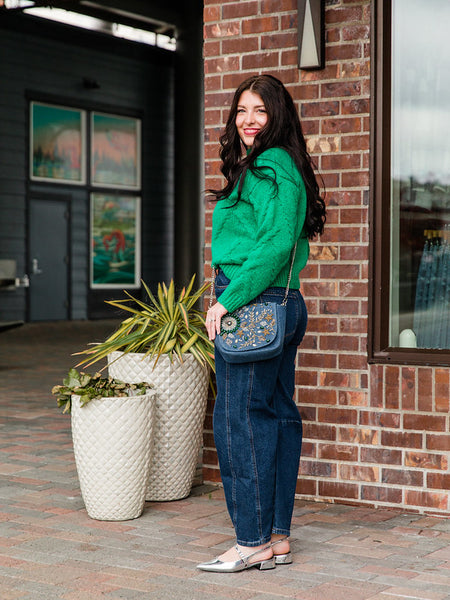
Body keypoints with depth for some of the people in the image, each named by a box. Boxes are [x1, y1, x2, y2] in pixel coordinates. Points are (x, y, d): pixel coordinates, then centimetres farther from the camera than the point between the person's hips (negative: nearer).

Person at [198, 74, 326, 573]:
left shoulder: (271, 167, -12)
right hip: (282, 306, 11)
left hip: (254, 306, -11)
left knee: (238, 420, -6)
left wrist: (227, 301, -18)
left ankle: (252, 541, 1)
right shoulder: (275, 167, 20)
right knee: (277, 415, 11)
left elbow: (276, 245, -21)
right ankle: (277, 536, 18)